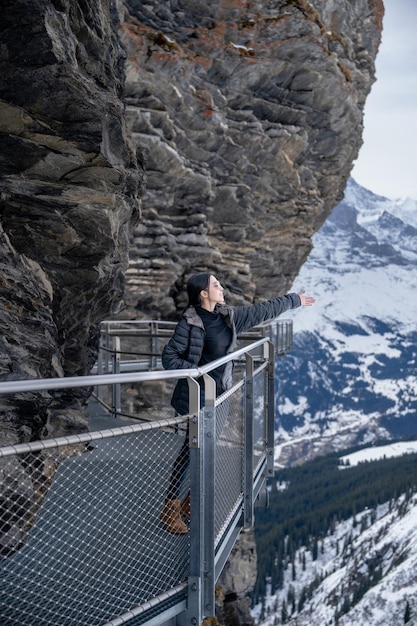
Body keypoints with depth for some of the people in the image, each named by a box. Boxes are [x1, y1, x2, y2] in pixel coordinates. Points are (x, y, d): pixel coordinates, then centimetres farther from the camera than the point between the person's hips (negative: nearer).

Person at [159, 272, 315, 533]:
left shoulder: (229, 316, 6)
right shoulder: (190, 323, -14)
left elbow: (263, 310, 17)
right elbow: (169, 356, -13)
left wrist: (294, 300, 25)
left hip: (219, 394, 7)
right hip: (196, 396, -7)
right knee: (192, 449, -7)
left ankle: (192, 502, 23)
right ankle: (170, 508, 2)